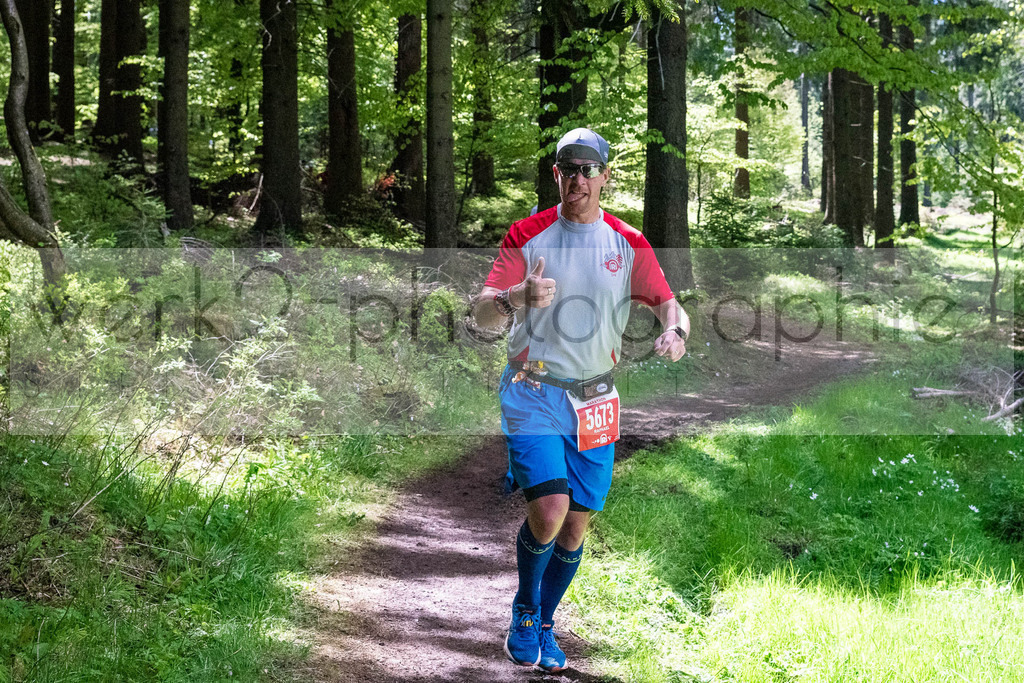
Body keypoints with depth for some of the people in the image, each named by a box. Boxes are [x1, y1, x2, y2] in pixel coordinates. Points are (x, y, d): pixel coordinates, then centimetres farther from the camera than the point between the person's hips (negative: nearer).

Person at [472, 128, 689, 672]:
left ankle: (544, 626, 30)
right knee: (549, 511, -20)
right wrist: (518, 297, -32)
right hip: (532, 393, -3)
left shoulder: (628, 243, 4)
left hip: (595, 401, 3)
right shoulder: (528, 235, -4)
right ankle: (523, 611, 9)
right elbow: (481, 313, -10)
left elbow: (670, 305, 2)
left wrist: (675, 331, -23)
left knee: (576, 526, 6)